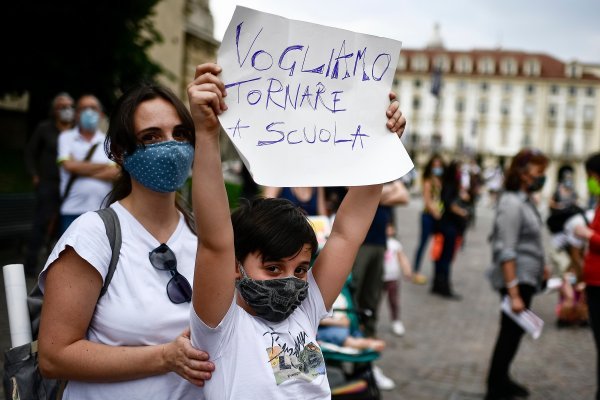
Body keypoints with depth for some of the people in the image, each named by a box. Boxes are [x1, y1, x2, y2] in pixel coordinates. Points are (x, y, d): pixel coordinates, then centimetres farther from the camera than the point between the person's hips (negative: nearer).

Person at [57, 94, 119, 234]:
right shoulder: (66, 137, 8)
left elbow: (116, 173, -4)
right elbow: (69, 165, -7)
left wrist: (81, 169, -9)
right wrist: (103, 166, -1)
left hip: (103, 211, 1)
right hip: (72, 211, -1)